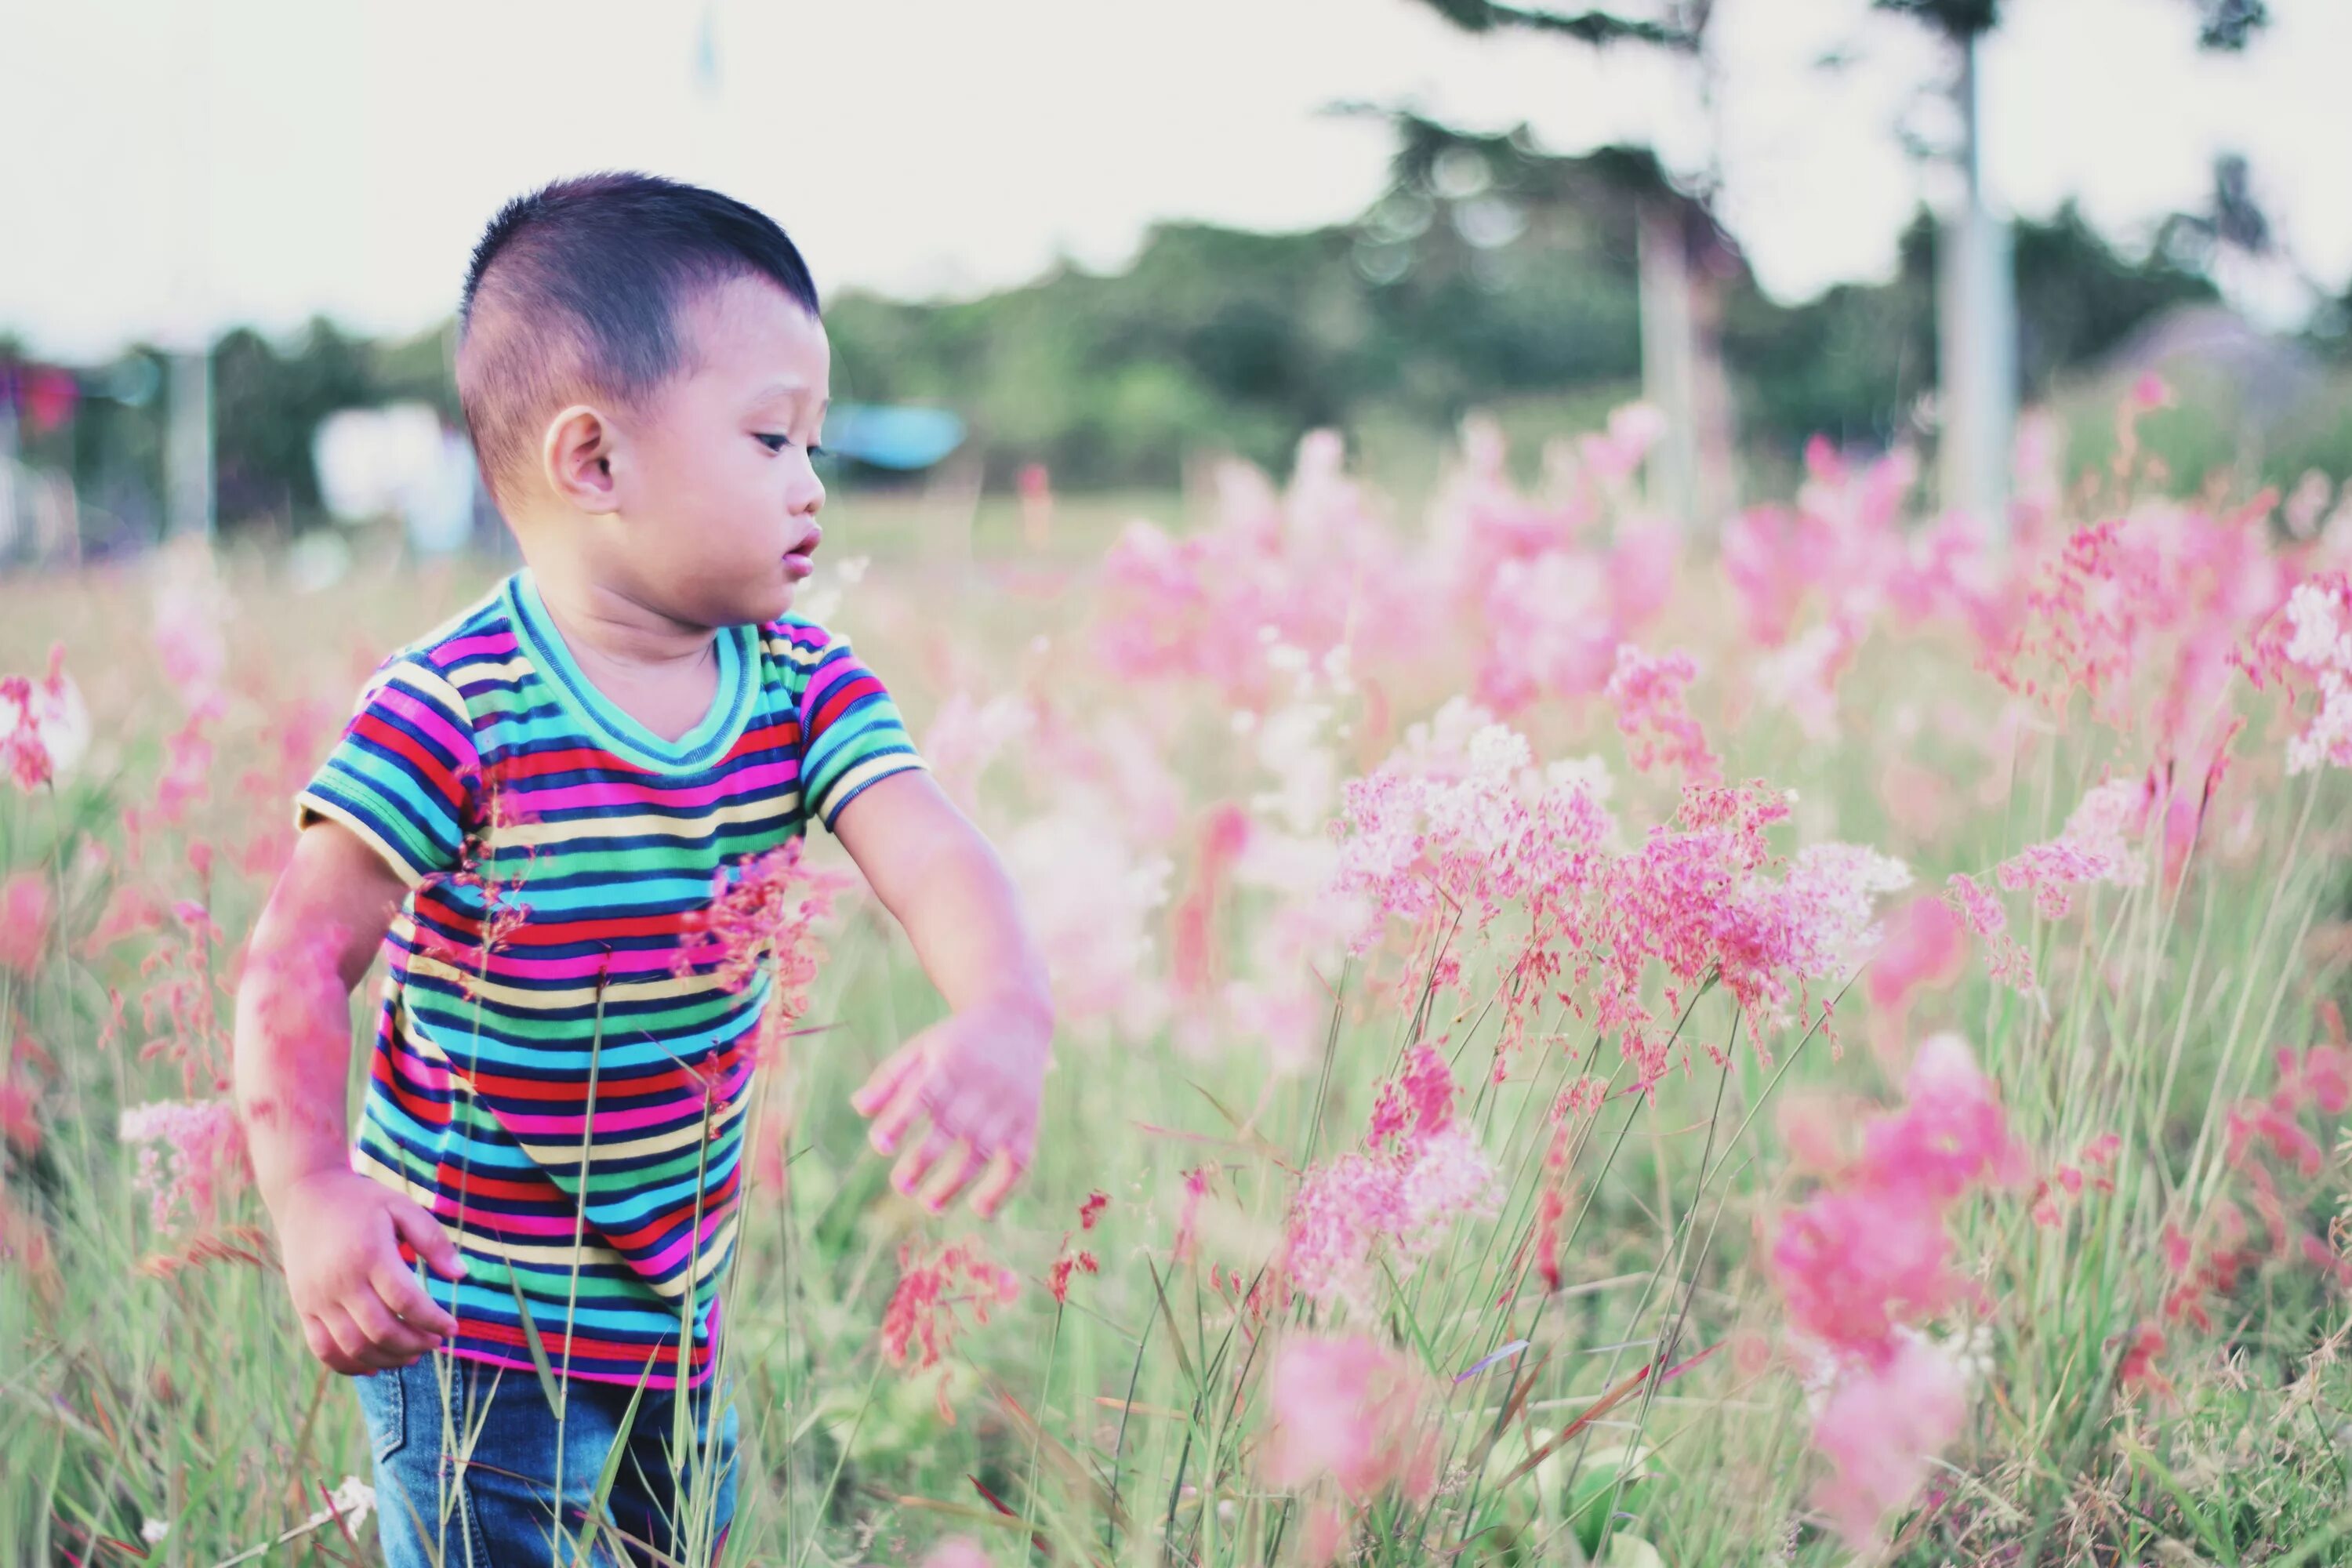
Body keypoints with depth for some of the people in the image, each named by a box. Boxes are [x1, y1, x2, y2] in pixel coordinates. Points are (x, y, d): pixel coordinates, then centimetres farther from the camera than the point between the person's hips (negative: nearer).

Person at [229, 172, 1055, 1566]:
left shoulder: (805, 690, -4)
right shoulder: (453, 715, -20)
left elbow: (935, 858, -18)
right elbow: (301, 958, -18)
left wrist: (1005, 1020, -39)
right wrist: (312, 1191, -33)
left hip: (677, 1308, 6)